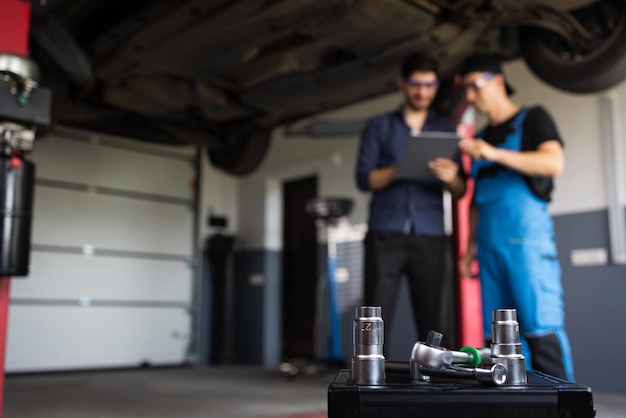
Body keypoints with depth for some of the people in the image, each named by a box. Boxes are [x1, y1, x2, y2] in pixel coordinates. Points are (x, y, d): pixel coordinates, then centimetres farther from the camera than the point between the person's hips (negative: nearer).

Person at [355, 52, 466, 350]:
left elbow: (459, 192, 10)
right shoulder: (379, 126, 14)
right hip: (385, 236, -1)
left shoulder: (446, 130, 17)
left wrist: (451, 178, -14)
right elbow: (364, 178, 3)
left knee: (438, 328, -4)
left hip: (431, 239, 1)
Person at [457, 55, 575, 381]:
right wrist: (470, 248, 17)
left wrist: (494, 153, -18)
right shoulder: (481, 138, 24)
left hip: (526, 235, -6)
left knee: (541, 329, -11)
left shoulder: (532, 119, 7)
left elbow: (554, 162, -11)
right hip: (490, 242, 6)